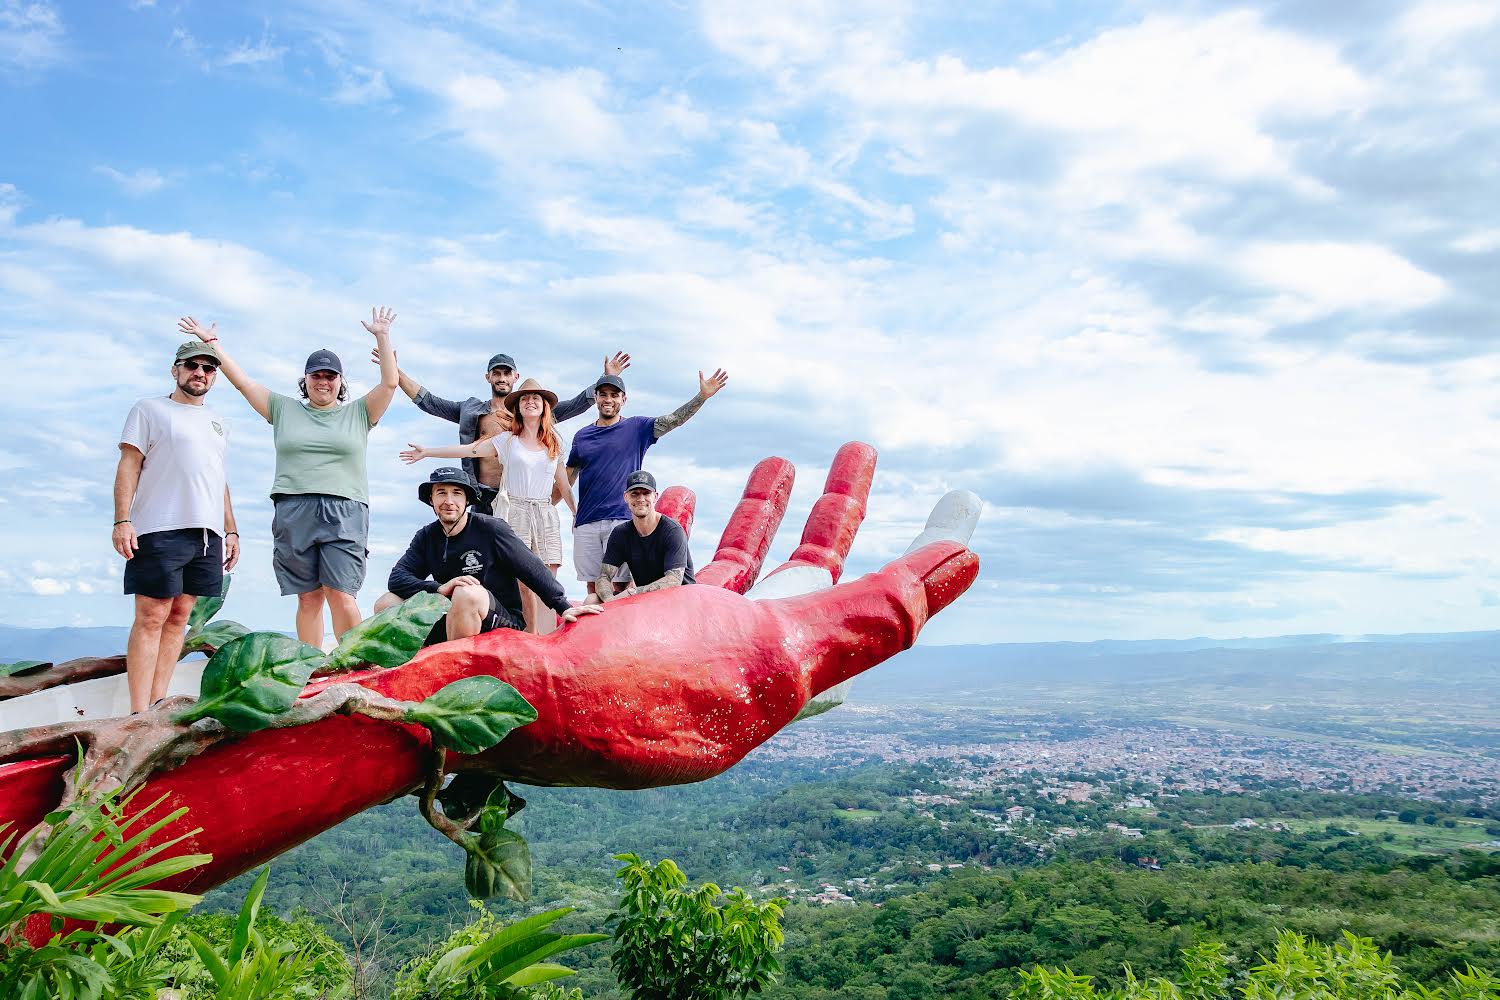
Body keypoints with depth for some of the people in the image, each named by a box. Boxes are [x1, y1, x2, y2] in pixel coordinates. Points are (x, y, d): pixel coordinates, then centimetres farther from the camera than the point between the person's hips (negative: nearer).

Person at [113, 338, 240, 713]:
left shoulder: (216, 423, 23)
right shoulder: (150, 409, 6)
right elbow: (128, 465, -2)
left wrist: (231, 530, 17)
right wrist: (122, 520, -13)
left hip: (206, 532, 6)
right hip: (160, 529, -6)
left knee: (179, 616, 4)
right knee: (151, 617, -8)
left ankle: (158, 704, 6)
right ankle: (139, 714, -9)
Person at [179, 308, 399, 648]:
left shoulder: (358, 413, 14)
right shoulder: (285, 409, 18)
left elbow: (390, 382, 5)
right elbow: (242, 381, 19)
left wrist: (382, 336, 2)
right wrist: (212, 343, 20)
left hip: (344, 514, -2)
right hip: (294, 512, 2)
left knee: (341, 596, -11)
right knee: (308, 598, 2)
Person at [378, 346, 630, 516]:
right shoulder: (471, 411, 13)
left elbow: (577, 404, 9)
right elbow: (428, 401, 12)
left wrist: (606, 379, 2)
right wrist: (395, 371, 7)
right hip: (484, 497, 1)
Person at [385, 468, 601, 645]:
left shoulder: (490, 529, -7)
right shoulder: (426, 537, 6)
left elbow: (533, 570, -6)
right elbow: (397, 578, -5)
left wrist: (563, 607, -10)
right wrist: (438, 589, -24)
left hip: (504, 623, -4)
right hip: (452, 623, 4)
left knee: (466, 593, -34)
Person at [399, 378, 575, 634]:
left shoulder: (554, 444, 14)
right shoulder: (507, 440, 6)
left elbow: (563, 485, 16)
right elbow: (471, 450, -2)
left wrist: (579, 516, 11)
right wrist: (428, 452, -9)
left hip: (546, 514, 2)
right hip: (516, 511, -2)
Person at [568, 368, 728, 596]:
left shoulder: (636, 428, 7)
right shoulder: (582, 436, 14)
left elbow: (673, 420, -4)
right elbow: (567, 479, 19)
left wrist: (702, 396, -16)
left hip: (622, 521, -3)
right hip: (586, 524, 3)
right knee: (593, 587, 4)